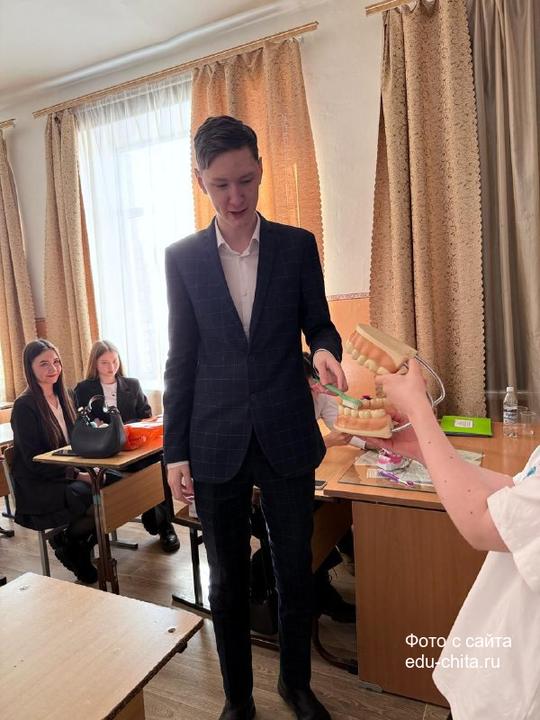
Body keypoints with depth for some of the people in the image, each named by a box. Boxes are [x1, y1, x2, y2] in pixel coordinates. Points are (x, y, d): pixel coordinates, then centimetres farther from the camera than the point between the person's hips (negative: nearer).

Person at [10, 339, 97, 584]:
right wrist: (77, 475, -22)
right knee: (93, 495, -28)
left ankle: (80, 549, 3)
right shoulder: (25, 405, -12)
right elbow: (34, 461, -15)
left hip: (67, 476, 7)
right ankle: (67, 543, 3)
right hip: (37, 488, -6)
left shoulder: (62, 397, 9)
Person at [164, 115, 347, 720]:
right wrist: (175, 450, 0)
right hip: (217, 443, 0)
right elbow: (181, 358, 2)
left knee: (295, 569, 16)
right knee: (227, 578, 15)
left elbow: (317, 323, 7)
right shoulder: (182, 257, 1)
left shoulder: (297, 244, 1)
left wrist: (326, 349, -18)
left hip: (286, 437, 1)